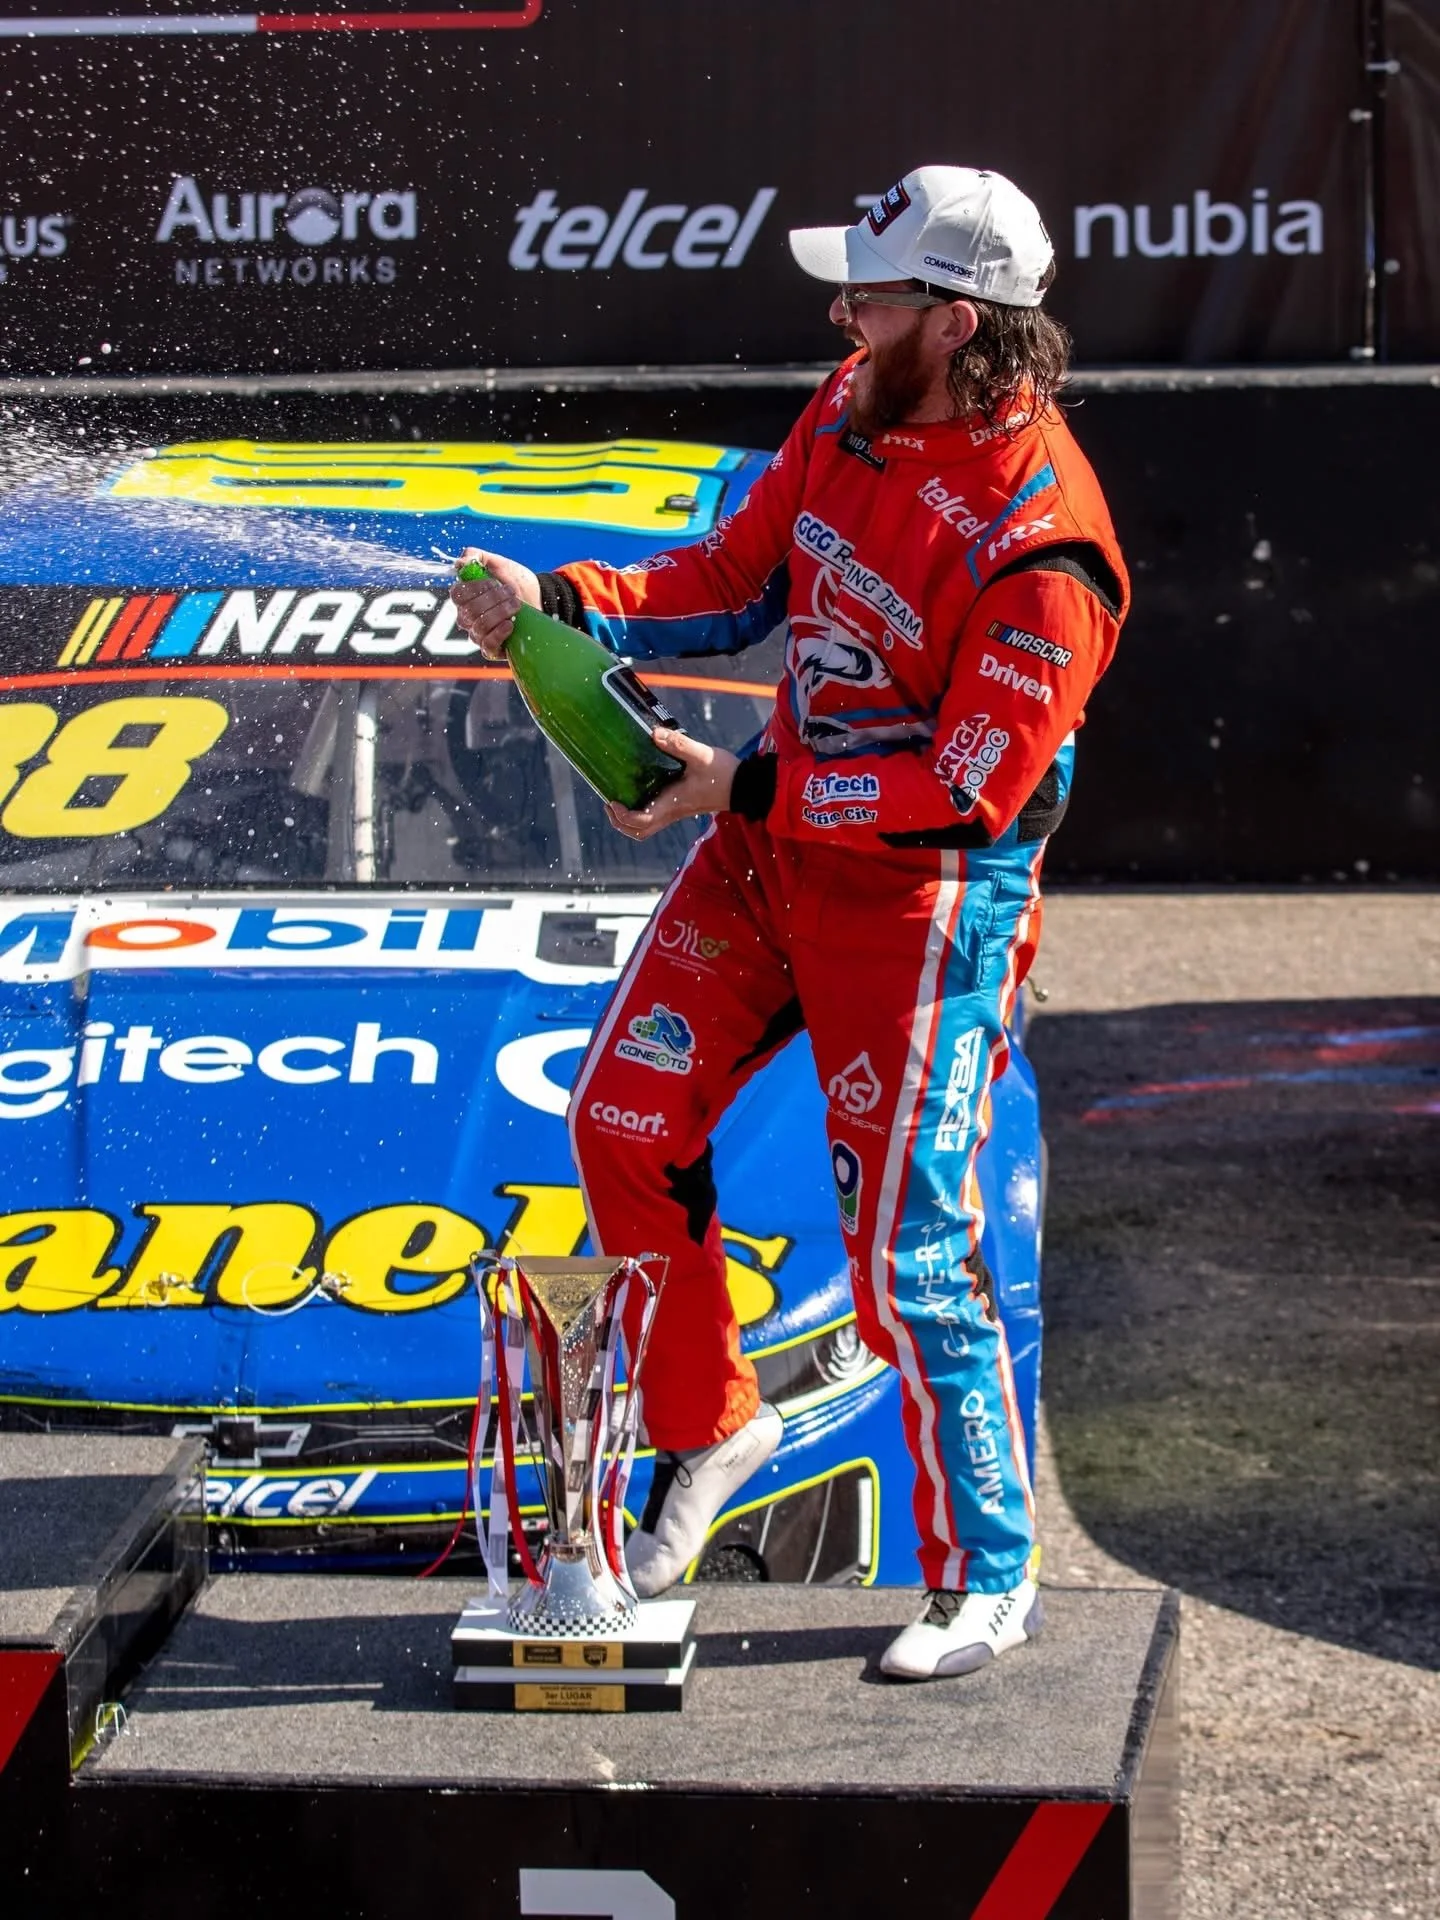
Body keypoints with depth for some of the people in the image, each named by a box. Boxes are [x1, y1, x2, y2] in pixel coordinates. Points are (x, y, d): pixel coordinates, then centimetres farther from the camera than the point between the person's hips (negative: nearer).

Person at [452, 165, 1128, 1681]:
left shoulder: (1040, 538, -25)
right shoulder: (853, 411, -1)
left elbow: (970, 789, -25)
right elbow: (741, 581, 11)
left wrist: (746, 786, -23)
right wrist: (563, 602, -4)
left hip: (923, 898, -8)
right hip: (772, 837, 8)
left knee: (904, 1251, -6)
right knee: (624, 1117, 8)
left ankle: (986, 1576, 9)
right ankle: (708, 1421, 28)